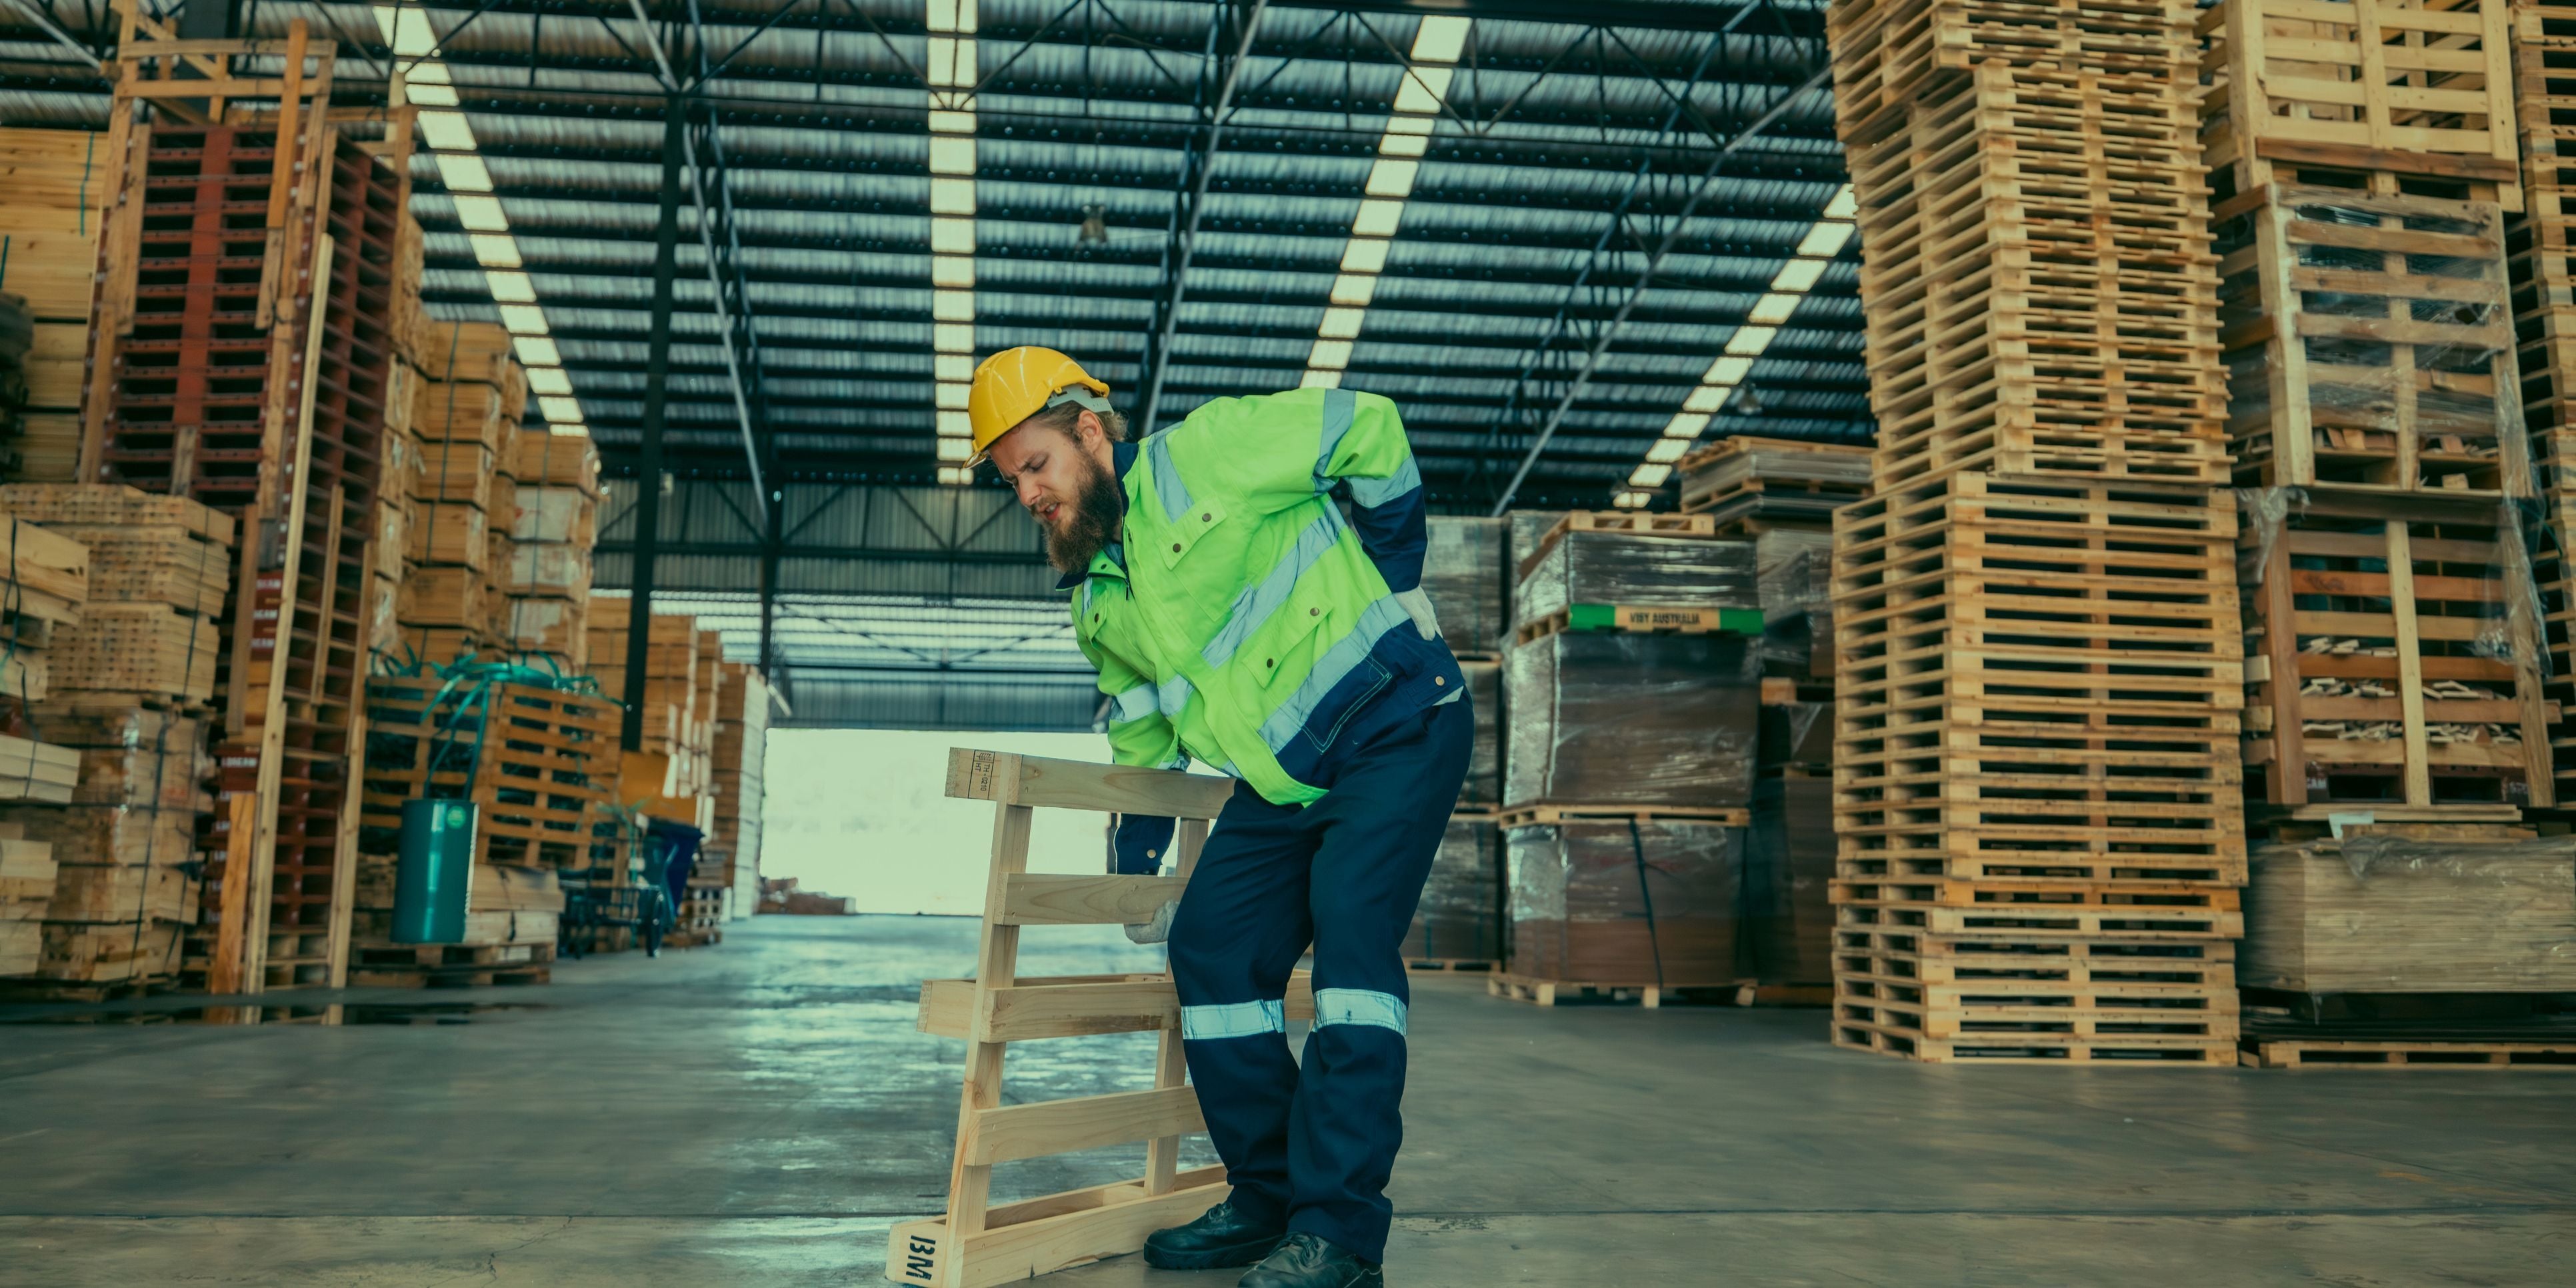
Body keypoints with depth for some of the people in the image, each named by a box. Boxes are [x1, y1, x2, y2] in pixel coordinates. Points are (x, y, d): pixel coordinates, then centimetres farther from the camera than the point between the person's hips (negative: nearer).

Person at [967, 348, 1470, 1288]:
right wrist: (1135, 864, 17)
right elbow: (1141, 734, 21)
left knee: (1350, 929, -20)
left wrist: (1397, 581, -8)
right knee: (1211, 945, 1)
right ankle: (1269, 1198, 14)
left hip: (1395, 723, -8)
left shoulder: (1205, 453, -12)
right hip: (1284, 777, 8)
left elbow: (1369, 430, -10)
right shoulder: (1095, 602, 11)